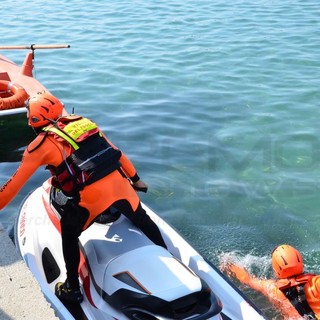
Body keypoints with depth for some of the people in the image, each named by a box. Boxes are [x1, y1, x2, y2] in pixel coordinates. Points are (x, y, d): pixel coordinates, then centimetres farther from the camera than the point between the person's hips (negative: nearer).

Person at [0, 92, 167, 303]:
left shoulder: (42, 143, 3)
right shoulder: (84, 123, 17)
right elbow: (116, 152, 22)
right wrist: (135, 179, 32)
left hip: (91, 195, -5)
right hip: (119, 183, 5)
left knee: (69, 236, 19)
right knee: (142, 220, 28)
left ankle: (72, 289, 25)